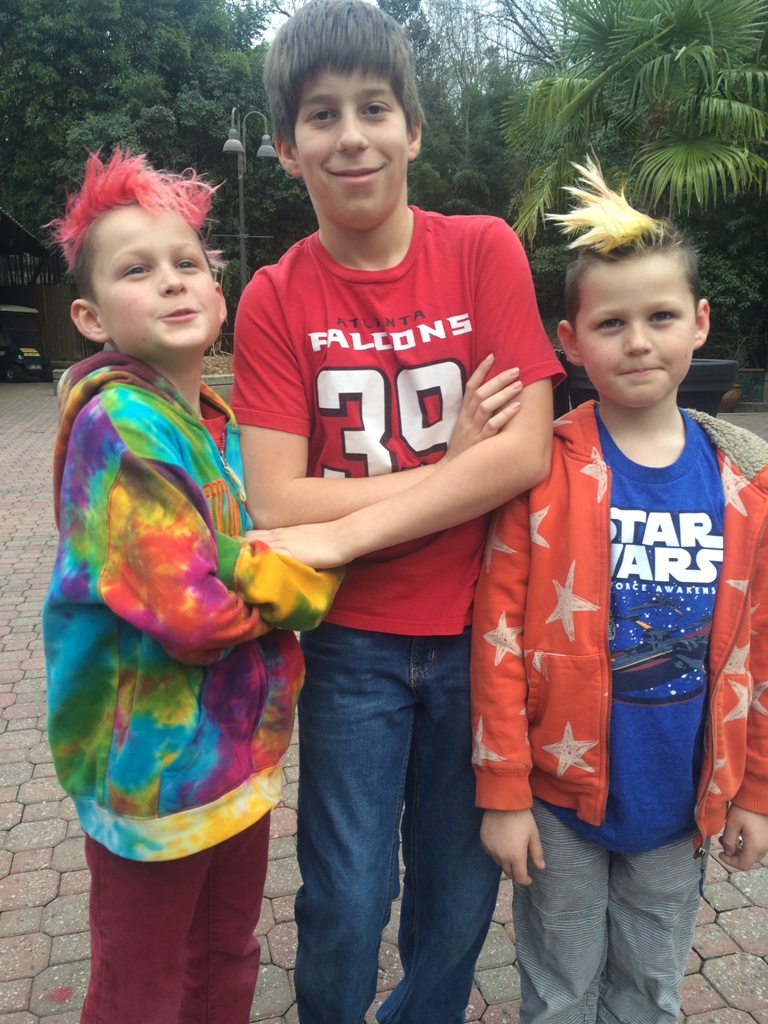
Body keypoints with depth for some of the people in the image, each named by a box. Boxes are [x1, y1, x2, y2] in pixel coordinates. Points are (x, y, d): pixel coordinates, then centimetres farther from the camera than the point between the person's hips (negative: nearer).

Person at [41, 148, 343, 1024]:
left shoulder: (222, 422, 2)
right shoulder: (119, 425, -21)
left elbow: (284, 536, 8)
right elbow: (194, 616, -27)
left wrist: (252, 577, -12)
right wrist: (288, 575, -12)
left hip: (239, 752, 7)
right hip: (155, 770, -7)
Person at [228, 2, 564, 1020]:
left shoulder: (484, 250, -5)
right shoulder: (275, 299, -5)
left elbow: (526, 454, -14)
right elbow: (277, 505, -13)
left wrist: (343, 530, -18)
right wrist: (454, 462, -15)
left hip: (478, 631, 1)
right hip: (353, 643, 0)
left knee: (460, 897, 16)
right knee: (345, 906, 9)